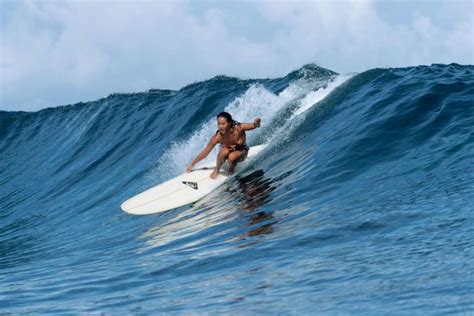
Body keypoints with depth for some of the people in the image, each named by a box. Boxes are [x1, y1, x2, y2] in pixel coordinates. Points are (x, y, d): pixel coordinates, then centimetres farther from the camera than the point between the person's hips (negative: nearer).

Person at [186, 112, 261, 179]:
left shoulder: (238, 128, -34)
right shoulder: (217, 137, -30)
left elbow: (253, 126, -30)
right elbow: (205, 152, -19)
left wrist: (256, 123, -56)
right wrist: (192, 164, -15)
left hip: (241, 151, -1)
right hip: (228, 149, 1)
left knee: (231, 157, -34)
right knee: (224, 151, -35)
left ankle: (231, 170, 2)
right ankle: (216, 170, -6)